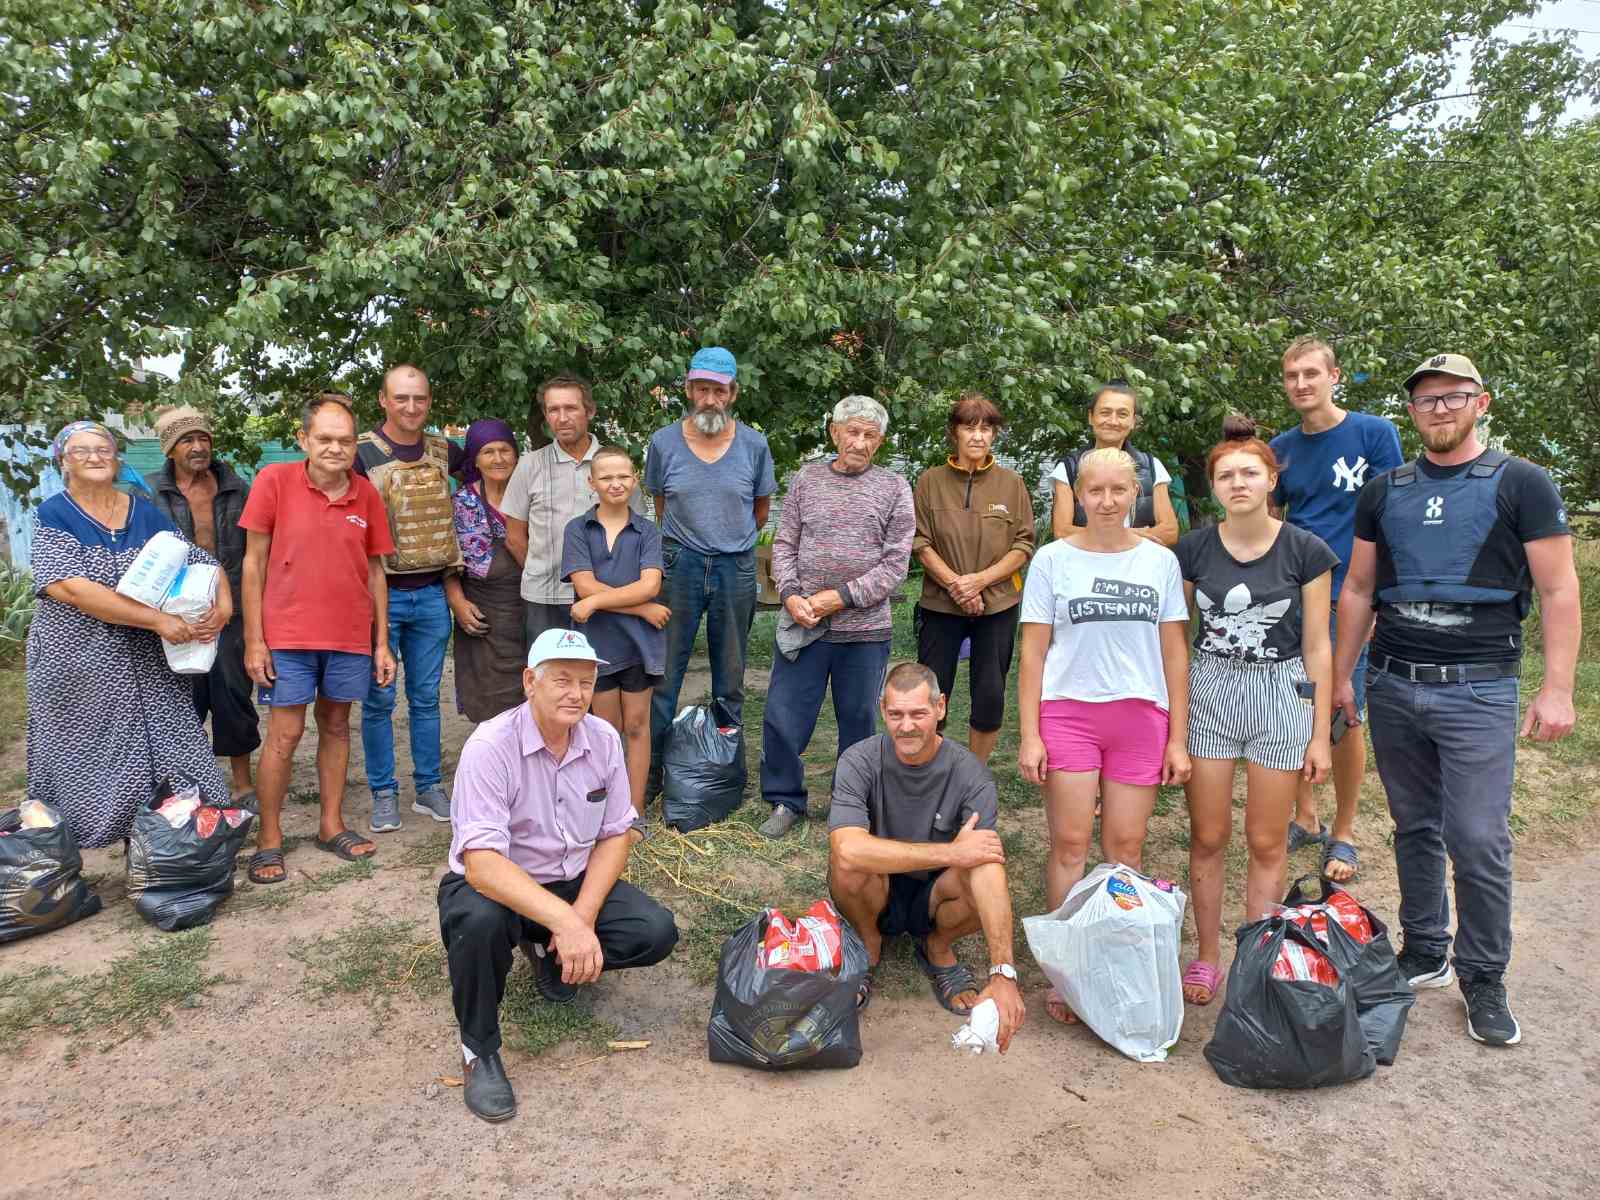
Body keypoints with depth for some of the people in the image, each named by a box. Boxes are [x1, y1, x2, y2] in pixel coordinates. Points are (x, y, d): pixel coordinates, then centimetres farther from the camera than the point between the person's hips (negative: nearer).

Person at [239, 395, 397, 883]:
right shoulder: (274, 481, -7)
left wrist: (382, 642, 6)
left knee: (336, 726, 13)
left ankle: (331, 824, 25)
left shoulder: (366, 494, 1)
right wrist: (254, 640, -7)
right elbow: (253, 563, -4)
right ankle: (268, 839, 14)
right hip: (288, 635, -3)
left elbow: (375, 570, 7)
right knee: (284, 734, 0)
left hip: (350, 637, 3)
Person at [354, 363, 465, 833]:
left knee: (426, 697, 11)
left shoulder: (445, 452, 6)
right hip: (380, 593, -3)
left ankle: (429, 788, 21)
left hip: (431, 595, 3)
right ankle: (383, 794, 16)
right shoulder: (361, 452, -5)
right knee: (378, 698, 4)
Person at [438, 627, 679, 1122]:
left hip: (573, 882, 5)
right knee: (480, 919, -38)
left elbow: (615, 835, -1)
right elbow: (482, 863, -33)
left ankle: (550, 956, 14)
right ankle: (480, 1050, -9)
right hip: (498, 885, -4)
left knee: (656, 932, -16)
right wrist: (564, 921, -43)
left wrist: (582, 918, -16)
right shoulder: (491, 746, -24)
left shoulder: (603, 739, -7)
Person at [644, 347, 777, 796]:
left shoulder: (754, 445, 0)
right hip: (679, 564, -1)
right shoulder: (664, 442, -1)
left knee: (730, 679, 10)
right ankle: (650, 771, 11)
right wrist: (685, 543, 11)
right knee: (663, 674, 0)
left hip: (736, 568, 1)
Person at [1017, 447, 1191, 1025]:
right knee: (1070, 844, -1)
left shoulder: (1161, 561, 6)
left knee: (1126, 847, 6)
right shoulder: (1053, 560, 1)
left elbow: (1175, 654, 8)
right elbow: (1032, 653, 0)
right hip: (1068, 712, -1)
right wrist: (1029, 735, -6)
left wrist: (1177, 738, 4)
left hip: (1141, 717, 2)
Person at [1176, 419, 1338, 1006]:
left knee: (1267, 842, 7)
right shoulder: (1193, 550, 0)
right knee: (1208, 837, 6)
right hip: (1208, 693, 1)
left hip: (1281, 695, -1)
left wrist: (1320, 733, -2)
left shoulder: (1304, 551, -5)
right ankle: (1207, 958, 21)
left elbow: (1316, 647, -2)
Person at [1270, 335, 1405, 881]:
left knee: (1344, 718, 1)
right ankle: (1305, 818, 26)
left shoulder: (1374, 433, -3)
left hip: (1347, 598, -4)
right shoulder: (1281, 447, 9)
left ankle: (1343, 835, 17)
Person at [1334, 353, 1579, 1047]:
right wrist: (1340, 675, 10)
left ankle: (1484, 980, 13)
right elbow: (1358, 590, 14)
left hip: (1477, 689, -3)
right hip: (1393, 684, 4)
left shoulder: (1521, 485, 0)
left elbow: (1558, 591, -3)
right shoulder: (1384, 492, 10)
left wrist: (1557, 688, -10)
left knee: (1479, 841, -4)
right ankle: (1425, 954, 27)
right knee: (1415, 829, 12)